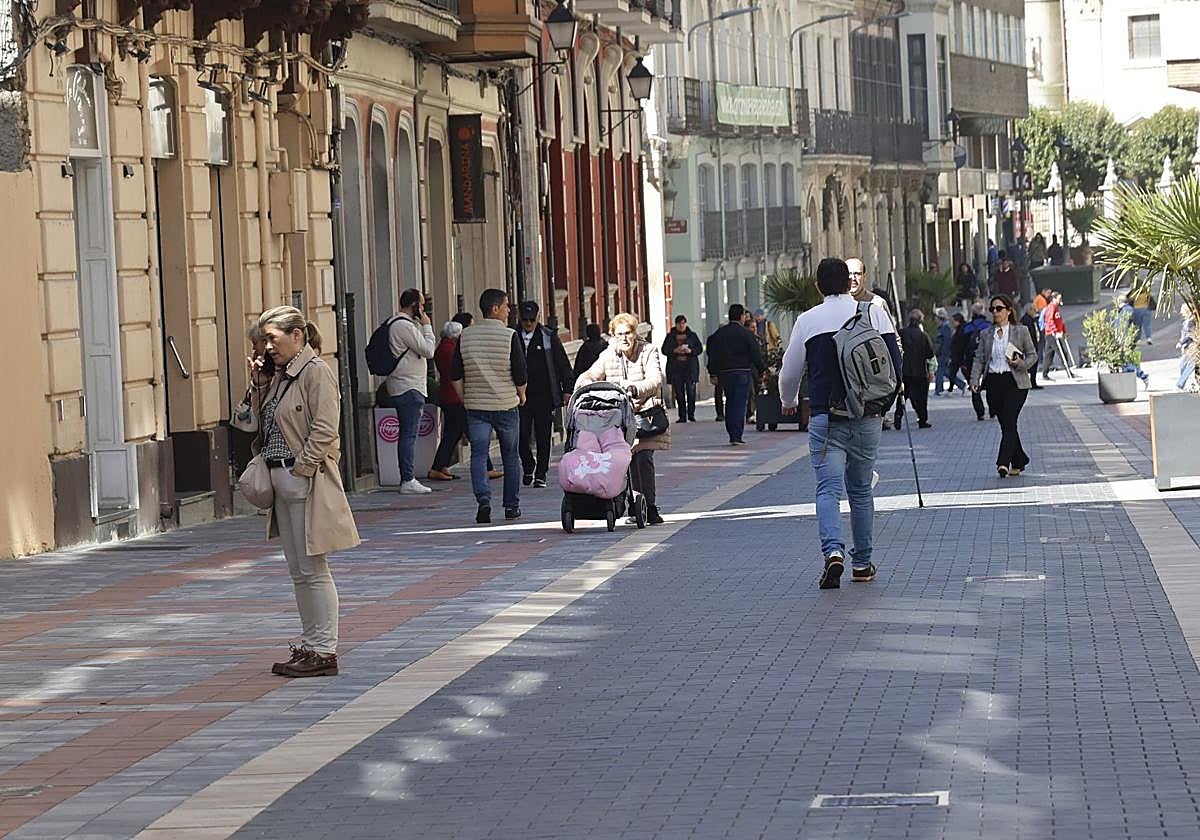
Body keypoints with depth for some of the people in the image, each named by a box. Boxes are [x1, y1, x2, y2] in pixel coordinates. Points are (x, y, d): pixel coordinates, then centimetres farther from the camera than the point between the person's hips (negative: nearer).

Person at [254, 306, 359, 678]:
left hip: (307, 482, -10)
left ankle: (324, 651, -2)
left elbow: (324, 430, -18)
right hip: (282, 482, 10)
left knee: (313, 570, -6)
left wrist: (301, 468, -16)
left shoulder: (316, 372, -12)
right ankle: (309, 645, 18)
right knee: (298, 572, 12)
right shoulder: (281, 375, 16)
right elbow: (263, 418, 23)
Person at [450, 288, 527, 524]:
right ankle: (512, 506, 17)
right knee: (510, 457, 12)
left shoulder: (466, 336, 2)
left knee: (478, 455, 0)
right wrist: (521, 396, 10)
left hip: (475, 405, 2)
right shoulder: (509, 336, -9)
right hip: (506, 405, -2)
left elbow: (455, 376, 4)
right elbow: (520, 374, -9)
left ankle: (483, 499, -20)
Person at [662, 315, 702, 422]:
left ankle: (691, 414, 2)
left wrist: (690, 351, -12)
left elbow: (700, 349, 7)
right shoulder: (670, 336, 10)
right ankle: (682, 416, 1)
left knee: (691, 391, -7)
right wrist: (675, 350, -13)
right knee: (679, 393, -2)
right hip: (675, 368, 1)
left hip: (690, 367, 0)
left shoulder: (692, 336, 10)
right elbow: (664, 350, 4)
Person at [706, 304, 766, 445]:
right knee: (740, 404, -3)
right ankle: (736, 437, -8)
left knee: (730, 403, 15)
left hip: (724, 373, 5)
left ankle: (732, 435, 16)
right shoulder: (745, 333, -8)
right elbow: (755, 354, -8)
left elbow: (713, 355, 8)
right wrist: (762, 370, 3)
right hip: (743, 373, -5)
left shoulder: (719, 333, 7)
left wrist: (713, 374, 12)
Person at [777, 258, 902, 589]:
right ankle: (862, 563, 19)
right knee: (860, 489, 14)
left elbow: (789, 372, 6)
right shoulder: (874, 314, 2)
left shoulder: (807, 320, -1)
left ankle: (833, 551, -27)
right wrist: (884, 404, 15)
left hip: (825, 417, -2)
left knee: (828, 488, -5)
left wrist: (788, 402, 27)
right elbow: (896, 362, 0)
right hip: (867, 418, 2)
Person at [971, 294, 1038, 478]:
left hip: (1015, 382, -4)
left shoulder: (1021, 331, 3)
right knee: (1006, 425, 7)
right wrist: (975, 379, -5)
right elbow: (979, 359, 9)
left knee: (1009, 422, -15)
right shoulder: (985, 334, 12)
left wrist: (1020, 364, -12)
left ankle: (1003, 462, -22)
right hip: (993, 383, 4)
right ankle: (1018, 461, 21)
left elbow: (1033, 355, 7)